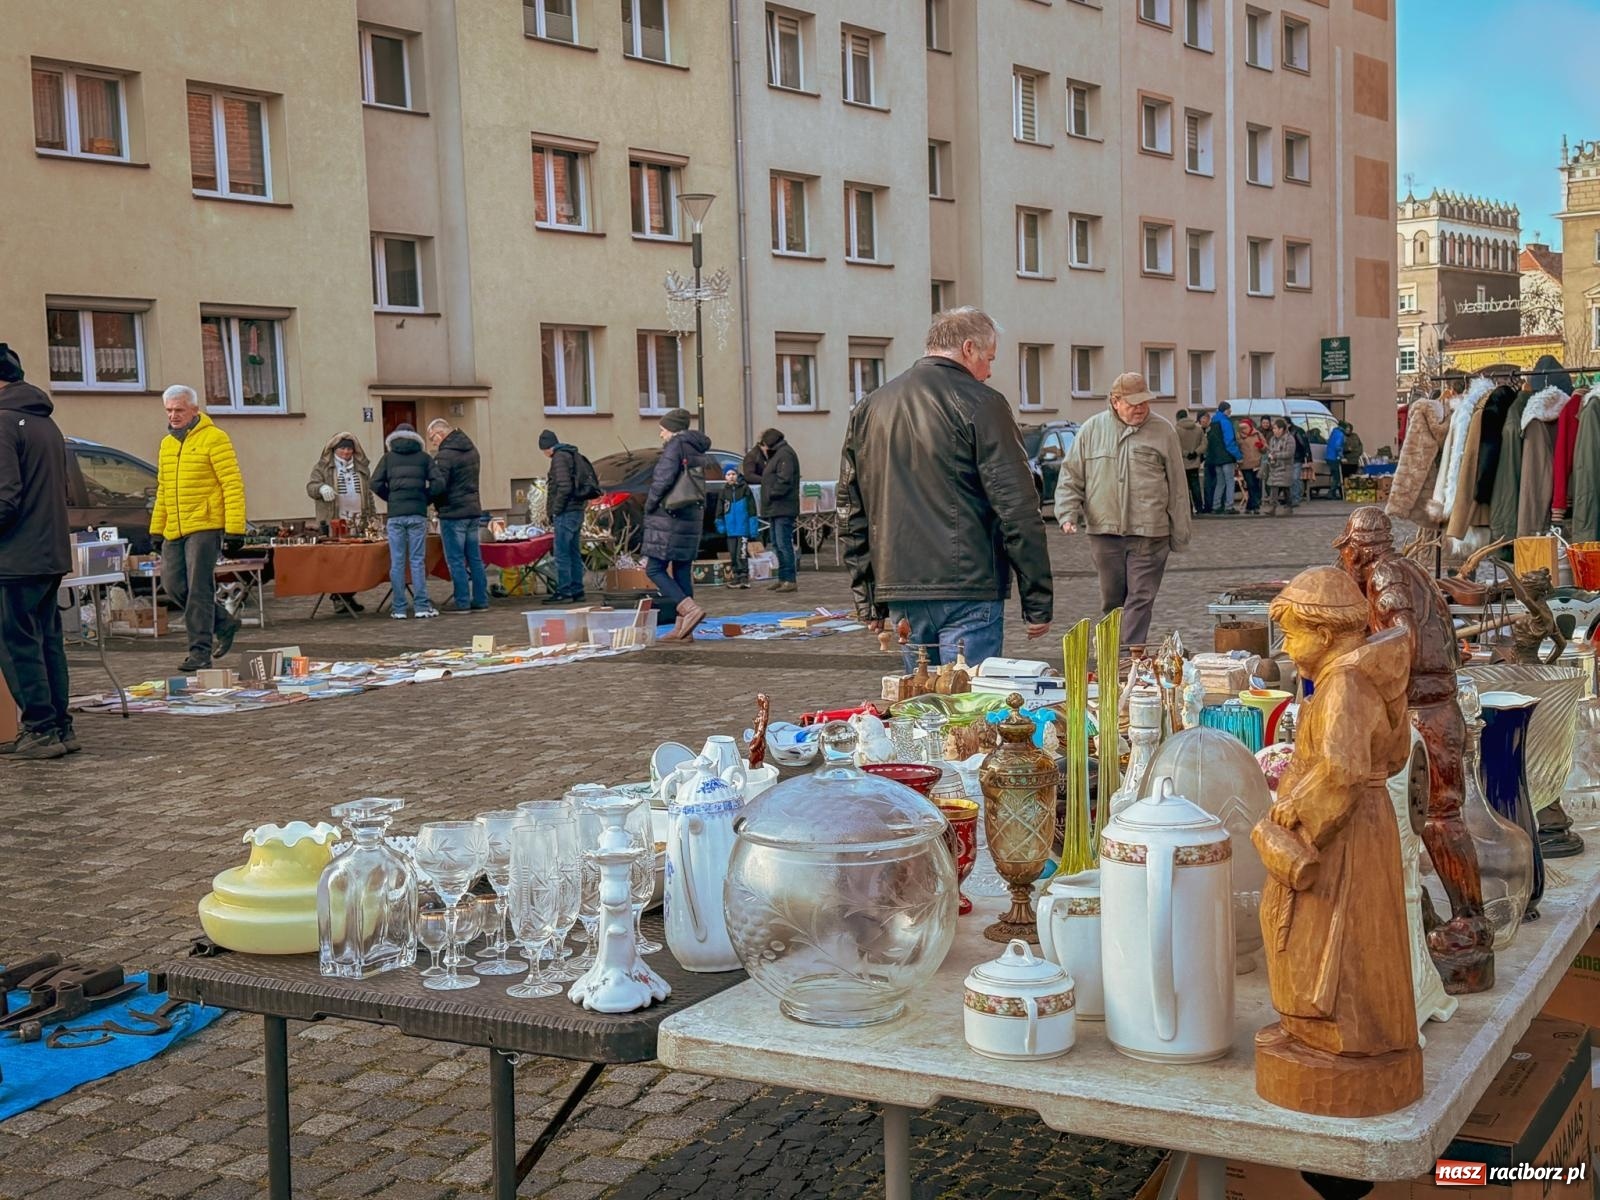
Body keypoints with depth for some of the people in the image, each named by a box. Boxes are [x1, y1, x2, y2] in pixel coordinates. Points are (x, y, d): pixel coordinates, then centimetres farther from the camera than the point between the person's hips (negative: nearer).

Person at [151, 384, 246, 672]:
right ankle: (224, 624, 24)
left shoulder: (213, 439, -6)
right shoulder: (167, 444, 17)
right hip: (174, 530, 8)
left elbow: (233, 485, -11)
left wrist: (235, 529, -17)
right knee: (174, 584, 6)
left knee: (198, 588, -8)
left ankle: (200, 650, -2)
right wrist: (156, 529, 20)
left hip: (205, 526, -8)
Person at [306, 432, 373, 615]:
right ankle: (338, 598, -4)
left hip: (358, 522, 4)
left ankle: (350, 596, 9)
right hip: (334, 522, -4)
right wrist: (321, 488, -24)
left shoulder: (362, 468, 19)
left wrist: (372, 518, 15)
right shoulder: (322, 467, 8)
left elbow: (369, 495, 22)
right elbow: (310, 488, -1)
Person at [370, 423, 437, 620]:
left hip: (395, 515, 0)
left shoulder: (388, 458, 10)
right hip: (418, 514, 0)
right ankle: (421, 607, 0)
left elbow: (376, 484, 1)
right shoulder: (424, 457, 9)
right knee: (418, 561, 2)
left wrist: (391, 499, 16)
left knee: (397, 562, 3)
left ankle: (399, 608, 4)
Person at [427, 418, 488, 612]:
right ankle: (480, 600, 12)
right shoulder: (471, 449, 12)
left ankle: (462, 602, 0)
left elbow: (438, 486, -22)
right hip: (473, 510, 8)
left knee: (456, 560, -1)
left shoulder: (445, 455, -15)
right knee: (475, 558, 10)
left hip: (453, 512, -8)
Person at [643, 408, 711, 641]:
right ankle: (682, 629, 8)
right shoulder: (696, 450, 16)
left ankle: (690, 609, -18)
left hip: (669, 517, -9)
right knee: (682, 571, 9)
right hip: (693, 517, 9)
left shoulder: (675, 446, -10)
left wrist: (649, 506, -7)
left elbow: (663, 480, -20)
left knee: (655, 569, -4)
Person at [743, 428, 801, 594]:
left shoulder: (785, 454, -10)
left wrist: (771, 494, -13)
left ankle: (790, 580, -13)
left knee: (784, 543, -12)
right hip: (775, 509, 11)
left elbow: (785, 480, -20)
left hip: (783, 509, -11)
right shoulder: (776, 455, 23)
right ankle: (783, 578, 17)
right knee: (777, 544, 12)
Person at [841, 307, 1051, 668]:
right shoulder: (980, 404, -6)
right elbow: (1018, 510, -10)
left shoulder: (867, 409, 13)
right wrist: (1038, 602, -5)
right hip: (967, 595, -6)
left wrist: (868, 602, 19)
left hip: (899, 595, 6)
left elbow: (851, 512, 15)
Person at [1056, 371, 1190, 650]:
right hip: (1104, 531, 2)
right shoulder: (1092, 430, 6)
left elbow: (1177, 487, 5)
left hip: (1149, 533, -2)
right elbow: (1071, 477, 10)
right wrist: (1068, 513, -6)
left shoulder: (1163, 431, 3)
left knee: (1140, 599, -6)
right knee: (1112, 600, 11)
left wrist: (1179, 535, 3)